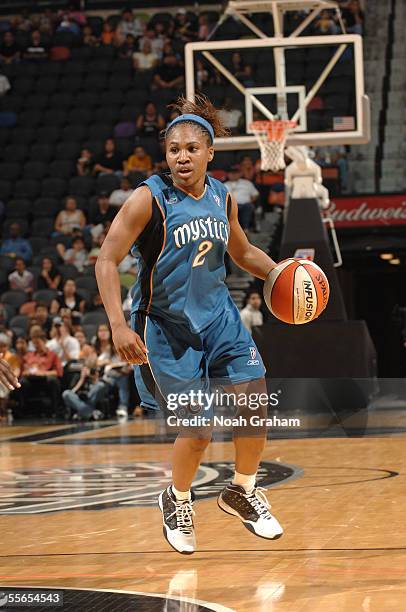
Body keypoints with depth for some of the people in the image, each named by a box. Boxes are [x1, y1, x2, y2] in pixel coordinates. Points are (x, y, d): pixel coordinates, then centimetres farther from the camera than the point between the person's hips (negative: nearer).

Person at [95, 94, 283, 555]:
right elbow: (107, 261, -18)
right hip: (165, 325, -5)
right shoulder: (149, 198, -16)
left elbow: (243, 252, 20)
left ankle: (242, 492, 19)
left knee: (254, 400, -6)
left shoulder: (222, 197, 2)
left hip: (218, 316, 5)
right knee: (198, 426, -9)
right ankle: (176, 501, 21)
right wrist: (119, 326, -27)